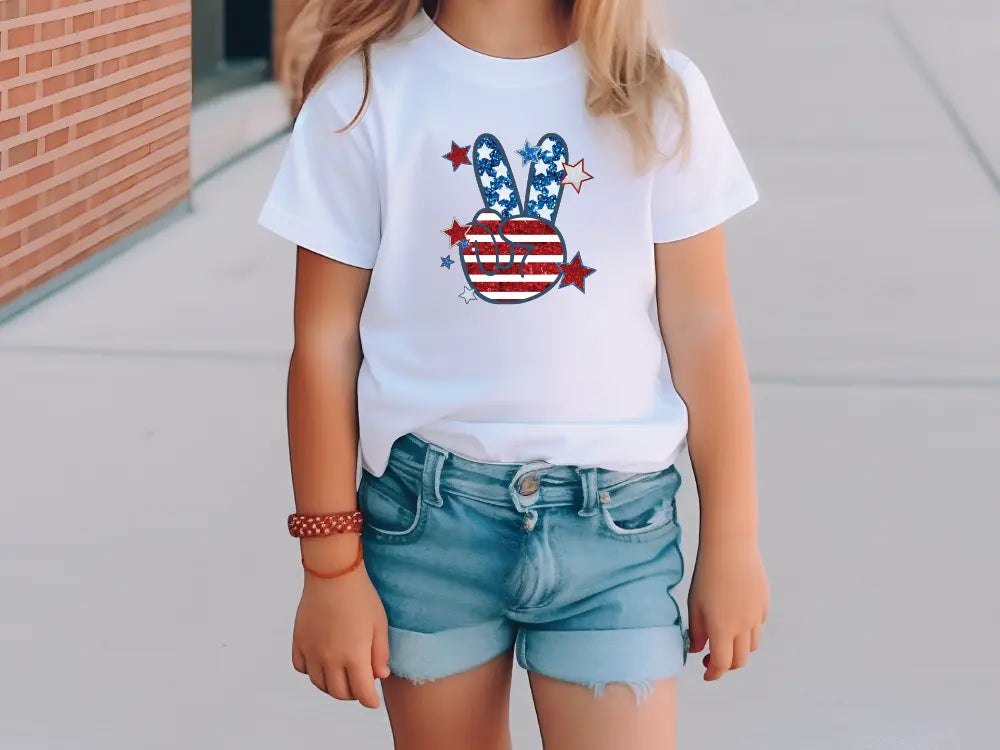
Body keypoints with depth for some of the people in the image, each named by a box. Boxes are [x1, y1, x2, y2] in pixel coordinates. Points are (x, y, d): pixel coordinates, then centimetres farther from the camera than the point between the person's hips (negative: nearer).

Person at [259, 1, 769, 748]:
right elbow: (326, 342, -2)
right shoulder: (367, 92, -6)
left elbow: (701, 330, 1)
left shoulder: (657, 96, -4)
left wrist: (732, 541, 4)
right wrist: (331, 565, 0)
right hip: (425, 510, 0)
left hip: (612, 516, 0)